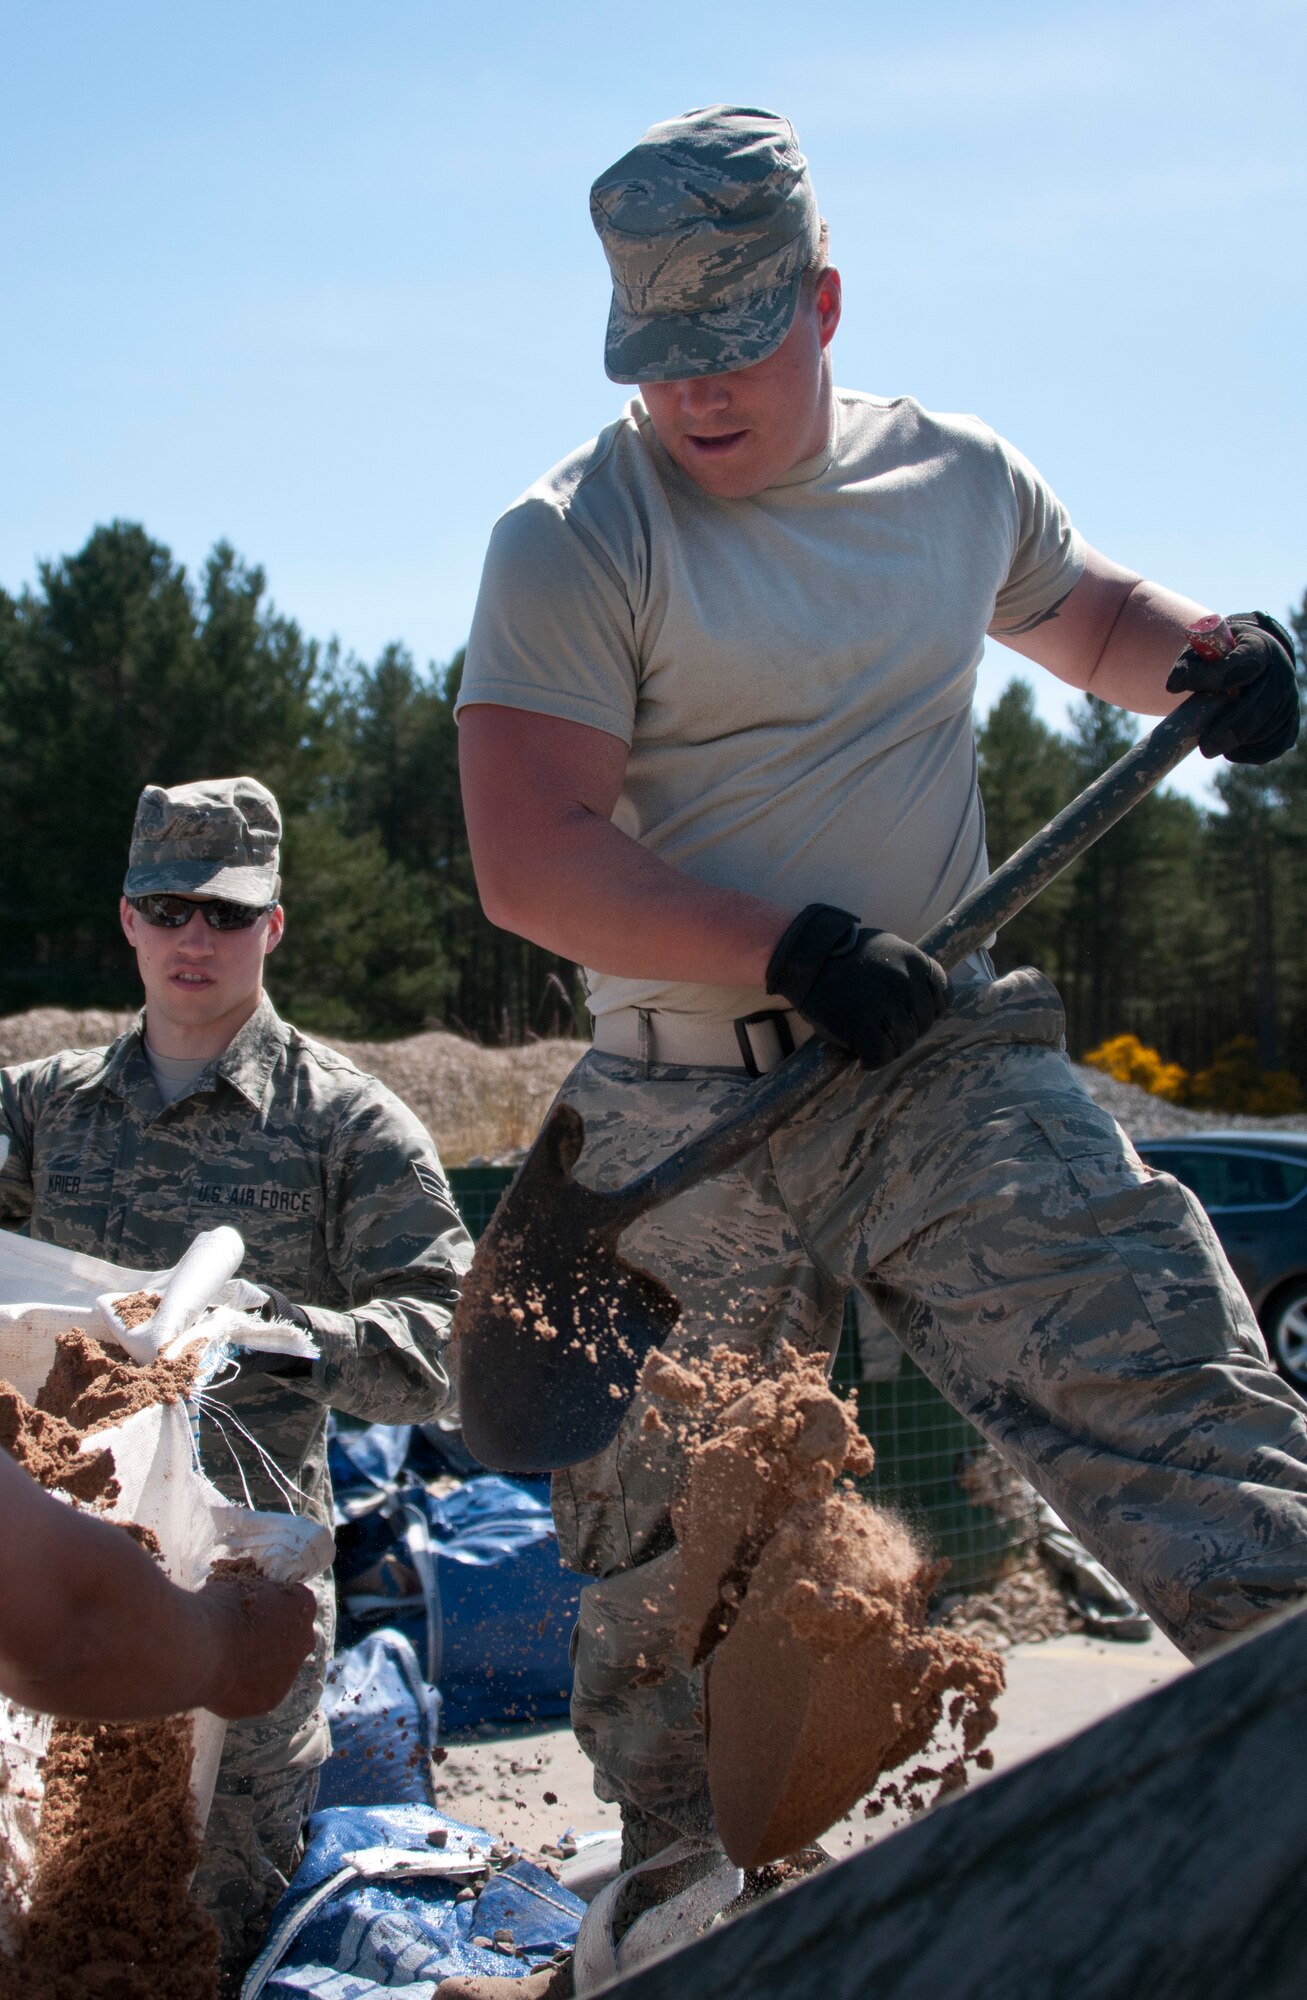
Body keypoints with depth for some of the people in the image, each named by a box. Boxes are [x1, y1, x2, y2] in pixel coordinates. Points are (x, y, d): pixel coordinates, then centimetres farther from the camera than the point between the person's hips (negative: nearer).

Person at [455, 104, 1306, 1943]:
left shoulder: (961, 477, 9)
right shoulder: (574, 541, -5)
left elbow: (1083, 612, 29)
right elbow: (529, 859, -13)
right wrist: (785, 950, -23)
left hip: (954, 1075, 2)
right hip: (687, 1122, -2)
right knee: (669, 1580, 8)